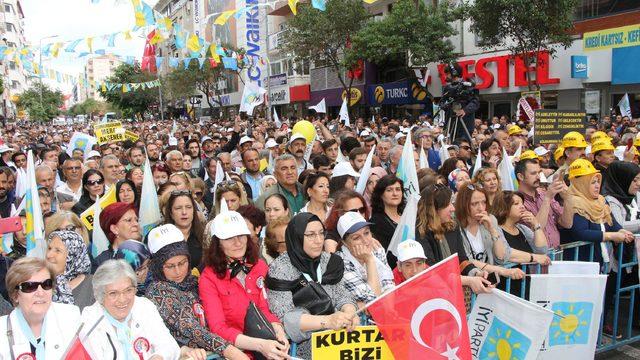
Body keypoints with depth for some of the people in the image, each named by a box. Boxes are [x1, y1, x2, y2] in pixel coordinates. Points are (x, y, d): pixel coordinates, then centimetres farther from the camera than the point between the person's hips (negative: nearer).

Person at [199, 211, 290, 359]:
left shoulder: (258, 265, 5)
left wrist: (278, 331, -15)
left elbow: (263, 309, 5)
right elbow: (218, 328, -15)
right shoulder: (209, 278, -9)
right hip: (232, 347, -3)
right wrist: (260, 345, -28)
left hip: (263, 337, 4)